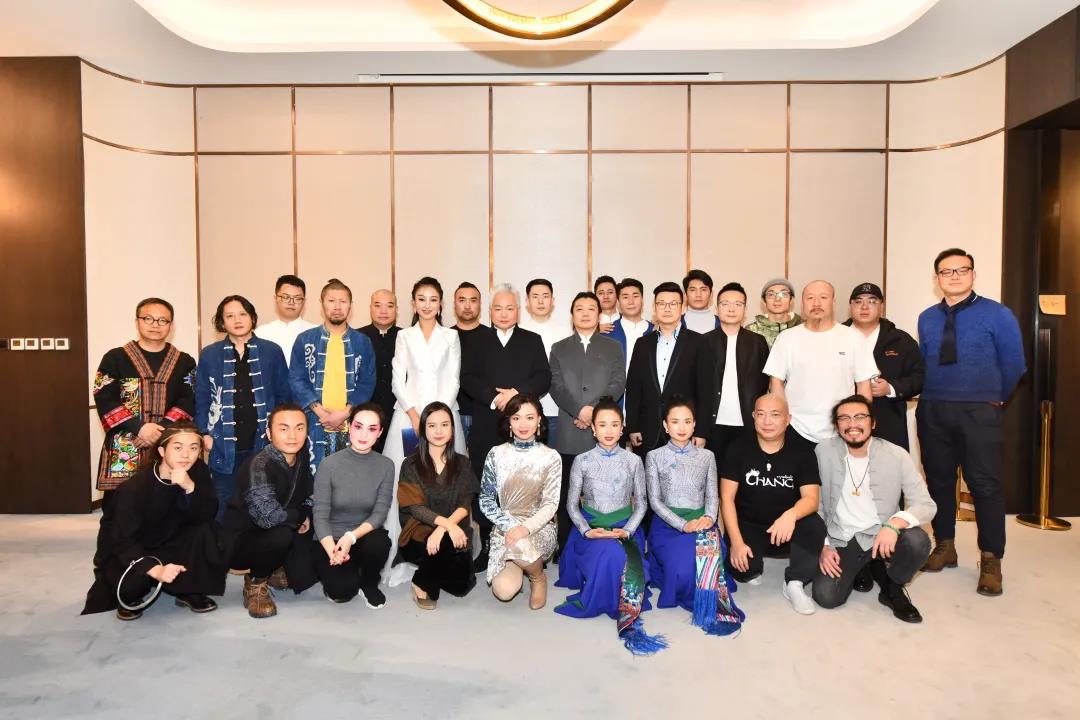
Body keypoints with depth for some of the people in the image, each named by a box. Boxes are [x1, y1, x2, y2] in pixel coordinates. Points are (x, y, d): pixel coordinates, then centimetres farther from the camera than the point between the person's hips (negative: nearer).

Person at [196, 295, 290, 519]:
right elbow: (201, 398, 7)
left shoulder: (272, 352, 1)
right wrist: (205, 433, -2)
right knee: (225, 508, 9)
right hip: (225, 445, 1)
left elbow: (284, 395, 5)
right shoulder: (209, 355, 4)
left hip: (263, 443, 0)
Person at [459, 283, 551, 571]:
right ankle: (488, 547, 12)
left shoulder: (532, 340, 13)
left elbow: (543, 378, 3)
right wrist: (494, 397, -11)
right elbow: (467, 378, 3)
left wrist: (517, 393, -13)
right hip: (486, 426, 1)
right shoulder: (478, 342, 15)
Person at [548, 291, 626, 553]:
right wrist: (580, 410, -13)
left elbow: (618, 384, 2)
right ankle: (566, 549, 11)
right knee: (567, 494, 3)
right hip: (569, 435, 1)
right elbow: (556, 386, 3)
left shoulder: (613, 347, 13)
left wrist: (596, 411, -12)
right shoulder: (559, 348, 14)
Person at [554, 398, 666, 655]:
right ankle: (626, 609, -8)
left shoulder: (633, 460, 2)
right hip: (591, 528, -1)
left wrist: (627, 530, -12)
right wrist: (586, 530, -14)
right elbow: (572, 504, 3)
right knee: (612, 555, -32)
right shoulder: (582, 461, 0)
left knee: (624, 560, -31)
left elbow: (641, 503, 5)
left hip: (624, 528, 1)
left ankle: (594, 602, -6)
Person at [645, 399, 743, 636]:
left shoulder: (706, 456, 14)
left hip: (701, 521, 2)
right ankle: (714, 604, -5)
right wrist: (683, 525, -18)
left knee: (710, 550, -37)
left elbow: (712, 495, 9)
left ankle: (708, 607, -23)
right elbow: (654, 500, -2)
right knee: (683, 569, -32)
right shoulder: (655, 457, 5)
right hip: (668, 522, -1)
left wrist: (709, 517, -16)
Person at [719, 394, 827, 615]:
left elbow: (811, 498, -15)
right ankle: (753, 568, 10)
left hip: (787, 530, 1)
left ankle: (795, 583, -10)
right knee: (740, 567, -28)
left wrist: (791, 515, -39)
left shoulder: (802, 450, -6)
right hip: (748, 527, 0)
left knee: (815, 526, -31)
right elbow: (727, 498, -9)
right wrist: (736, 542, -21)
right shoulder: (738, 448, -7)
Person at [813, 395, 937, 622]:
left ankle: (892, 588, 2)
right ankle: (862, 567, 18)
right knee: (826, 597, -18)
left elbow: (926, 505, -11)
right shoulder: (823, 452, -6)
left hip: (881, 536, -1)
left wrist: (895, 523, -30)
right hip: (840, 540, 1)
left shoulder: (897, 455, -9)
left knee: (918, 542, -32)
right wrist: (823, 545, -6)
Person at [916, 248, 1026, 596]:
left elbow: (1014, 364, 2)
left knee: (985, 484, -1)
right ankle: (944, 546, 25)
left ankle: (990, 560, 11)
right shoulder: (927, 318, 8)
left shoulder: (997, 314, -3)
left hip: (979, 412, -4)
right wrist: (933, 397, 12)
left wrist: (995, 398, 10)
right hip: (932, 412, 4)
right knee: (938, 480, 11)